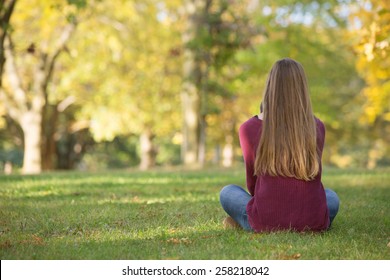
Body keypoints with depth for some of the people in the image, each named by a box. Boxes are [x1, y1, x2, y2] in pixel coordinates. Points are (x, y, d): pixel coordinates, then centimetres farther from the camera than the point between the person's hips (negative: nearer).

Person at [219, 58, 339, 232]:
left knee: (227, 193, 27)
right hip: (313, 222, 2)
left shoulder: (250, 128, -3)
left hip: (266, 223, -2)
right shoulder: (317, 127, 3)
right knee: (332, 197, 36)